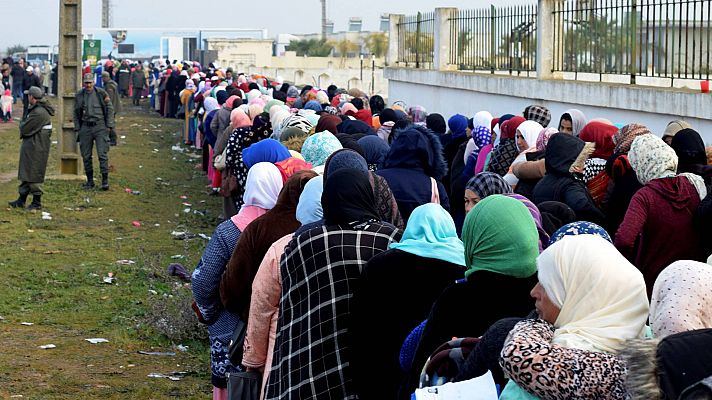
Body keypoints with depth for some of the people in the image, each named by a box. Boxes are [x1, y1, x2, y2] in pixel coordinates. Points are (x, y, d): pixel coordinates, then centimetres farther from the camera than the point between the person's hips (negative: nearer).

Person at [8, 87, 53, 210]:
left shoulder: (39, 113, -22)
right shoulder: (35, 110, 13)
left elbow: (25, 129, -20)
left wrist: (22, 124, 0)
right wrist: (24, 125, -3)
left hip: (36, 148, -11)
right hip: (30, 147, 11)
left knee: (34, 176, -3)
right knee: (26, 174, 16)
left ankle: (37, 202, 4)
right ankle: (21, 200, 24)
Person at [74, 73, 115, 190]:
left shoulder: (101, 93, -1)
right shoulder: (79, 96, 7)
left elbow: (110, 109, 3)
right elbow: (76, 113, 14)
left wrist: (109, 126, -3)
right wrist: (77, 128, 7)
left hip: (100, 126, -3)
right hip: (85, 127, 3)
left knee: (102, 154, -7)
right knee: (86, 156, 5)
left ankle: (105, 180, -3)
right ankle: (90, 181, 14)